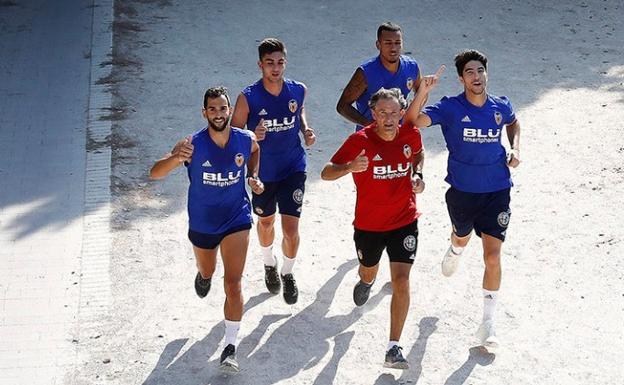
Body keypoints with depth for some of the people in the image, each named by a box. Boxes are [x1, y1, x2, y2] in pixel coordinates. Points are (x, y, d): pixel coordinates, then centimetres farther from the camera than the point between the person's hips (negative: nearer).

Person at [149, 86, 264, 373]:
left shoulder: (246, 140, -14)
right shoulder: (193, 144, -23)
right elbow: (154, 173, -31)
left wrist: (254, 177, -3)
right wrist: (175, 158, -51)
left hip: (236, 220, -1)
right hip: (202, 223, 1)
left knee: (233, 284, -12)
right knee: (206, 272, 27)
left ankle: (230, 346, -4)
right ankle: (204, 275, 66)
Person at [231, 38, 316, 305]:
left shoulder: (298, 90, -10)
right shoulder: (248, 98, -18)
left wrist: (306, 129, -4)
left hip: (293, 169, 0)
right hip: (262, 171, 0)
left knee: (291, 229, -5)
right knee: (265, 222, 21)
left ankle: (288, 273, 23)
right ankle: (269, 264, 49)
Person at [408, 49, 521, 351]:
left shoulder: (501, 107, -3)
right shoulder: (450, 108, -13)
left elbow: (513, 123, 22)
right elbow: (414, 121, -28)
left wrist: (515, 148, 5)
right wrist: (422, 93, -43)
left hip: (497, 191, 1)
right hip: (462, 190, 0)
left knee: (492, 255, -8)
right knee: (462, 237, 26)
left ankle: (488, 323, 1)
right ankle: (455, 251, 67)